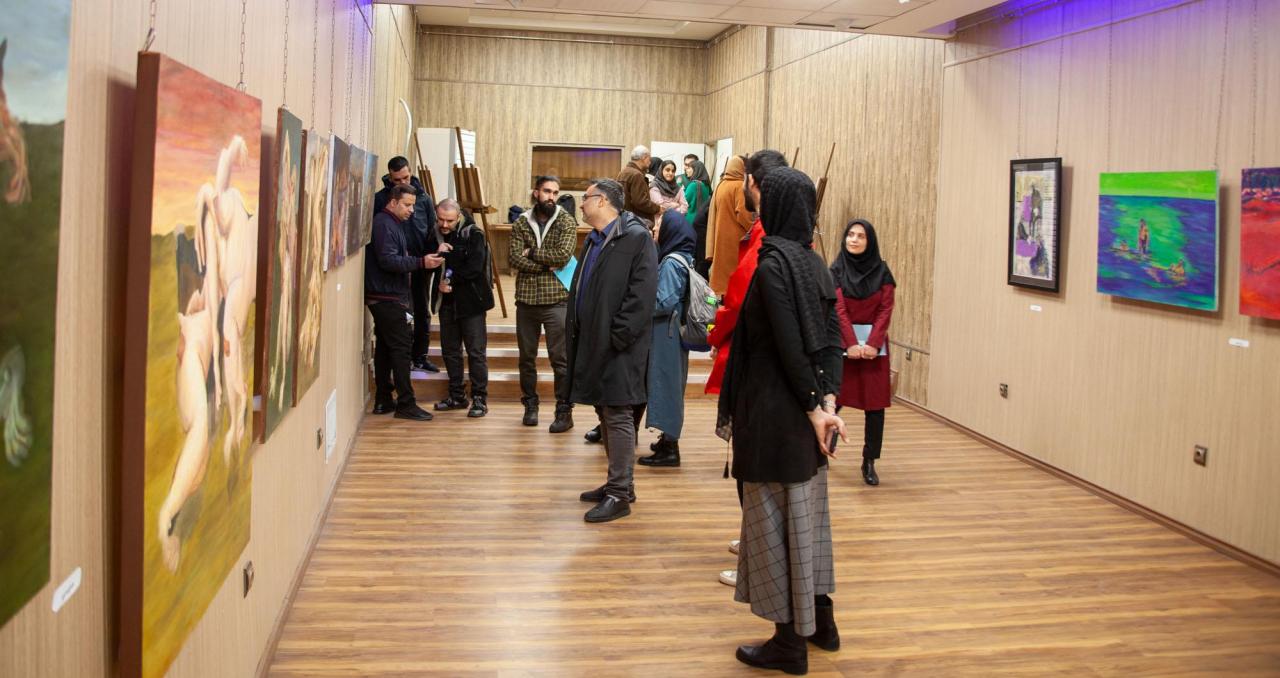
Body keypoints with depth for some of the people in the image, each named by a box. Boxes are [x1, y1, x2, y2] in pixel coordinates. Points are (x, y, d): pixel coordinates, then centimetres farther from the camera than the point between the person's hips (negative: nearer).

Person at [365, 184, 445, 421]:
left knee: (385, 347, 13)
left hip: (384, 297, 10)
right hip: (388, 298, -10)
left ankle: (383, 400, 19)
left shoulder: (393, 224, 18)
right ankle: (405, 404, -7)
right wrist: (421, 262, -27)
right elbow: (388, 260, -23)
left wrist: (424, 259, 10)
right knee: (401, 348, -9)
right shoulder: (384, 225, -14)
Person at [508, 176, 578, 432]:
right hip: (526, 298, 3)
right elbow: (514, 257, -7)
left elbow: (563, 255, -15)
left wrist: (532, 252, -7)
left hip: (556, 299, -3)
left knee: (560, 358, -2)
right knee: (527, 356, 12)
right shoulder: (521, 223, 6)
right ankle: (530, 404, 26)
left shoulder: (566, 222, -1)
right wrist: (547, 265, -14)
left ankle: (564, 411, 5)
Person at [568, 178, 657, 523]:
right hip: (592, 344, 9)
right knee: (605, 412, 15)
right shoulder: (593, 240, 17)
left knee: (618, 417, -4)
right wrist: (576, 331, 11)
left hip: (618, 348, -9)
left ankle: (620, 495, 3)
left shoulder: (636, 237, -11)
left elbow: (642, 295, -19)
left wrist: (617, 337, -20)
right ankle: (617, 483, 27)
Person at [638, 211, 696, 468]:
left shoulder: (671, 262, -17)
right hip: (673, 333, 9)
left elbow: (663, 302, -21)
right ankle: (669, 439, 26)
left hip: (666, 335, -9)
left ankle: (670, 448, 0)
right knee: (669, 384, 16)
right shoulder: (683, 258, 10)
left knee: (666, 383, -4)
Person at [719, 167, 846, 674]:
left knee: (776, 516, 2)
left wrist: (813, 407, -14)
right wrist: (828, 402, -5)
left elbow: (789, 344, -20)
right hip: (805, 409, 8)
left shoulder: (772, 262, -17)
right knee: (807, 510, 19)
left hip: (774, 409, -8)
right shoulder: (814, 262, 8)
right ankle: (820, 620, 32)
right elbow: (832, 339, 2)